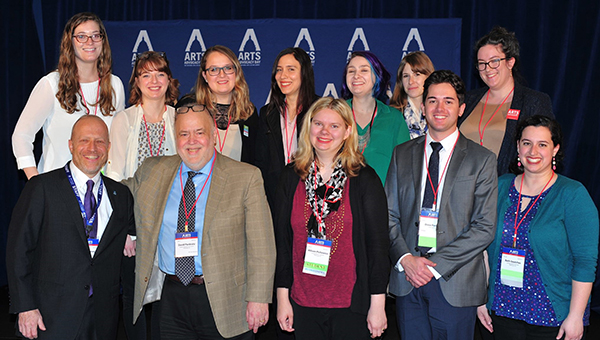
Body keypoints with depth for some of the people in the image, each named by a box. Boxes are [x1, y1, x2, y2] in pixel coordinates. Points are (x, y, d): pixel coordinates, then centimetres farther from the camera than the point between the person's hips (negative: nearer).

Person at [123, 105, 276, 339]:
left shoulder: (246, 177, -5)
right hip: (172, 297, 3)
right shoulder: (152, 171, 6)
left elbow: (261, 246, -7)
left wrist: (258, 298, -12)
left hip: (224, 301, -3)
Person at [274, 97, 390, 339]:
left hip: (352, 304, -2)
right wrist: (282, 297, 2)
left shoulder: (365, 179, -4)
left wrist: (378, 304, -7)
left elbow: (378, 244, -5)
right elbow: (282, 240, 5)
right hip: (303, 302, 2)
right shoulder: (291, 177, 3)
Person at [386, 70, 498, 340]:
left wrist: (437, 264, -13)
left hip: (455, 283, -2)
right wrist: (405, 258, -9)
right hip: (407, 278, 2)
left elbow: (485, 227, -6)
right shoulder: (402, 154, 8)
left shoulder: (482, 160, -1)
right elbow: (390, 214, 7)